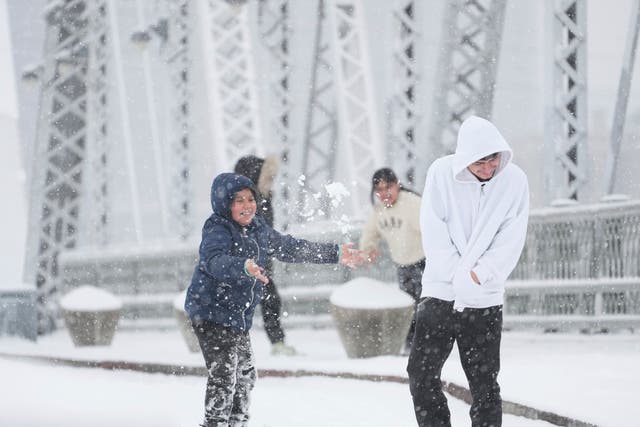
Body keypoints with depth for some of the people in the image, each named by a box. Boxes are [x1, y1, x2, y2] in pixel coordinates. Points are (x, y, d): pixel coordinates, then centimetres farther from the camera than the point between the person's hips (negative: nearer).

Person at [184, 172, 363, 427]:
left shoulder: (258, 229, 9)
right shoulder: (217, 229, -16)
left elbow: (290, 248, 19)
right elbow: (214, 261, -36)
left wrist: (335, 255, 20)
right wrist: (244, 268, -55)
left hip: (239, 317, 9)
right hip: (212, 313, -9)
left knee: (245, 375, 19)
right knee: (224, 375, -16)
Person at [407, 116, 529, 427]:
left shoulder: (514, 181, -4)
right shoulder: (441, 173, -6)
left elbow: (510, 242, -5)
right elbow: (433, 234, -7)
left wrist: (478, 276, -15)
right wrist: (459, 276, -13)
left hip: (486, 300, 0)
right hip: (440, 293, 1)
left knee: (484, 383, 2)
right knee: (421, 372, 0)